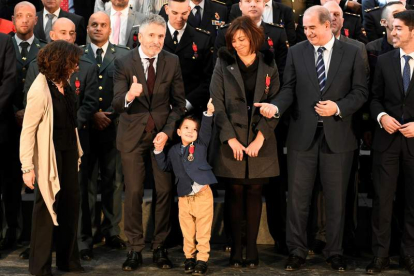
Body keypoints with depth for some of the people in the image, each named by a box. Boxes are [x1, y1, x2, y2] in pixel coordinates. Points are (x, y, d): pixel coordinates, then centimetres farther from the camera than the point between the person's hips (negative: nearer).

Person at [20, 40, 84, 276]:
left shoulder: (64, 84, 0)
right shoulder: (40, 91, -21)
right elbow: (28, 130, -18)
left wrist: (77, 152, 14)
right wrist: (27, 167, -18)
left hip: (69, 151, 7)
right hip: (49, 153, -7)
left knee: (71, 203, 13)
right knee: (47, 206, 4)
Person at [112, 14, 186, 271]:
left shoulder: (172, 62, -2)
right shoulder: (124, 63, -8)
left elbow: (179, 103, 2)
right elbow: (117, 105, -13)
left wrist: (168, 131, -10)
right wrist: (129, 96, -36)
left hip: (163, 133, 2)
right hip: (133, 134, -1)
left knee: (164, 191, 3)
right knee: (134, 192, 1)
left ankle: (160, 247, 15)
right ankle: (135, 249, 11)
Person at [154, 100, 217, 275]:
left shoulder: (201, 145, 3)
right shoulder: (174, 150, 11)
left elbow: (206, 130, -11)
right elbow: (165, 167, 19)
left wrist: (209, 113, -23)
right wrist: (159, 151, 8)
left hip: (203, 195, -3)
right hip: (184, 198, 3)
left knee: (203, 231, 0)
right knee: (187, 232, 10)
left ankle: (202, 259, 7)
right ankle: (189, 257, 22)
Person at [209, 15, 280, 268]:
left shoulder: (268, 65, 5)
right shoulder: (224, 65, 3)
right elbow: (217, 104, -2)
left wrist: (260, 138, -10)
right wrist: (231, 138, -11)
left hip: (260, 141, 1)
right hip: (231, 141, -1)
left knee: (254, 193, 5)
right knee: (235, 193, 3)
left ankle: (252, 246, 10)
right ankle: (236, 247, 9)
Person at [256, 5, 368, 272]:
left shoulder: (352, 53, 1)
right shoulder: (296, 52, 4)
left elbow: (361, 91, 0)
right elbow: (289, 88, 1)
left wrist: (338, 107, -15)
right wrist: (276, 106, -18)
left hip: (338, 135, -1)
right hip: (303, 134, 1)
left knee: (336, 198, 8)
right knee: (298, 197, 5)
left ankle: (335, 252, 20)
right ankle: (297, 251, 16)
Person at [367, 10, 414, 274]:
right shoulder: (384, 60, 6)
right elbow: (376, 98, 9)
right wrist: (381, 116, -10)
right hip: (387, 138, 2)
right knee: (383, 198, 3)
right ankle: (380, 255, 11)